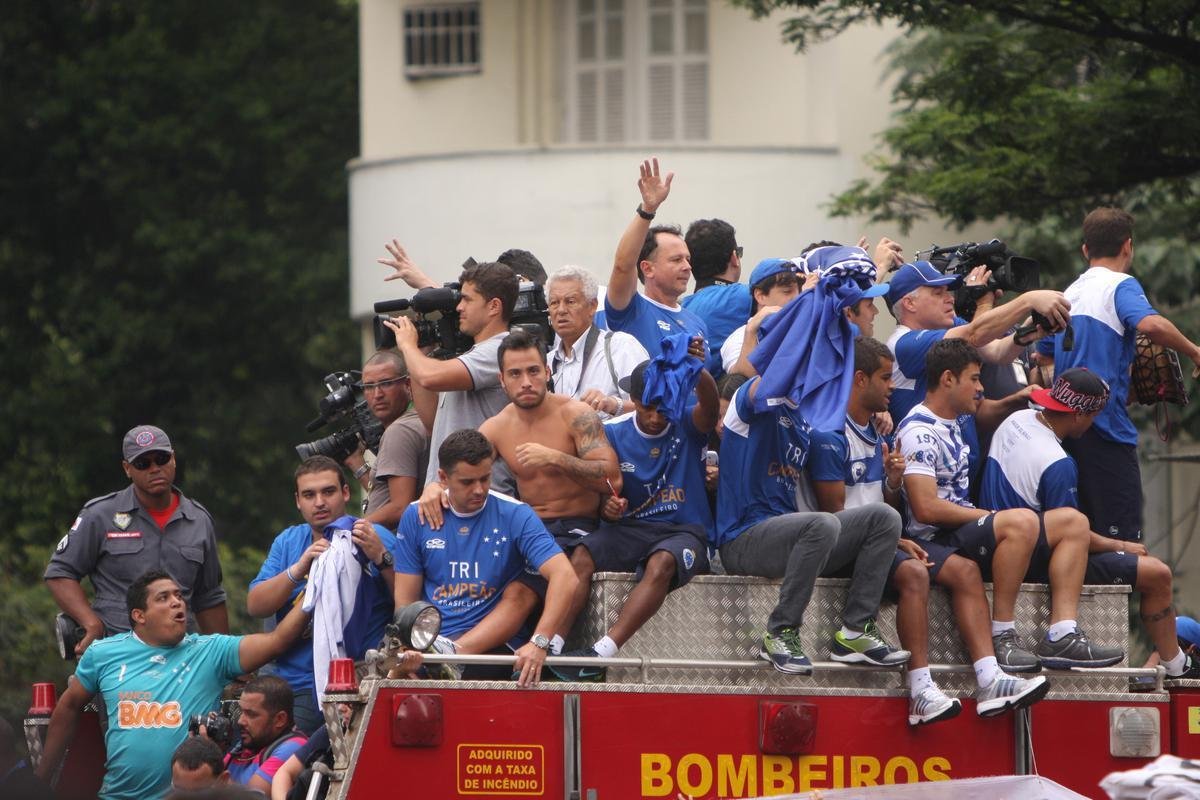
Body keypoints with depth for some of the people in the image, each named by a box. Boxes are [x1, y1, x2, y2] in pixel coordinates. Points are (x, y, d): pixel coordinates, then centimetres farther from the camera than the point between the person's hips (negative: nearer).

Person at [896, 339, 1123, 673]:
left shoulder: (951, 425, 20)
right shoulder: (919, 431, -12)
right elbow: (926, 508, -21)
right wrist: (991, 517, -13)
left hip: (965, 532, 11)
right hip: (938, 542, -11)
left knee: (1072, 521, 4)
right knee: (1022, 521, -35)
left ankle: (1061, 636, -14)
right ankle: (1002, 637, -31)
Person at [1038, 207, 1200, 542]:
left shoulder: (1068, 294, 18)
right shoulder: (1120, 285, -5)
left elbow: (1042, 360, 26)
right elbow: (1151, 324, -26)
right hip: (1105, 423, -8)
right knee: (1123, 538, -10)